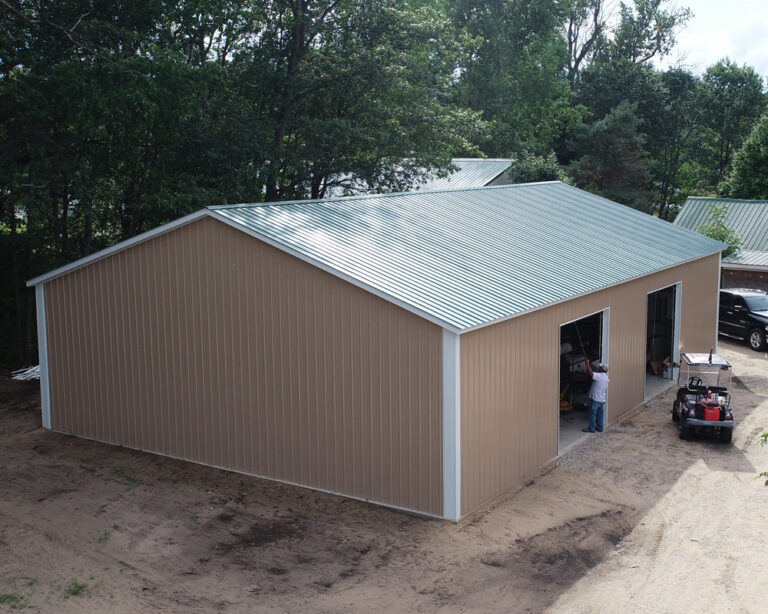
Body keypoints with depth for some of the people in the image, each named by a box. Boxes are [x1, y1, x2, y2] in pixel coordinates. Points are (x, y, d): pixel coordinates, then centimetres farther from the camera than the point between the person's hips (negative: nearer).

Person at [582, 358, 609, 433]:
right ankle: (600, 428, 18)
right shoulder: (606, 378, 10)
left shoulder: (599, 376, -18)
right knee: (600, 414, 13)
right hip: (602, 399, 8)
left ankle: (591, 428, 3)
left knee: (593, 414, -1)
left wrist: (587, 363, -22)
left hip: (595, 399, -8)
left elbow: (590, 373, -31)